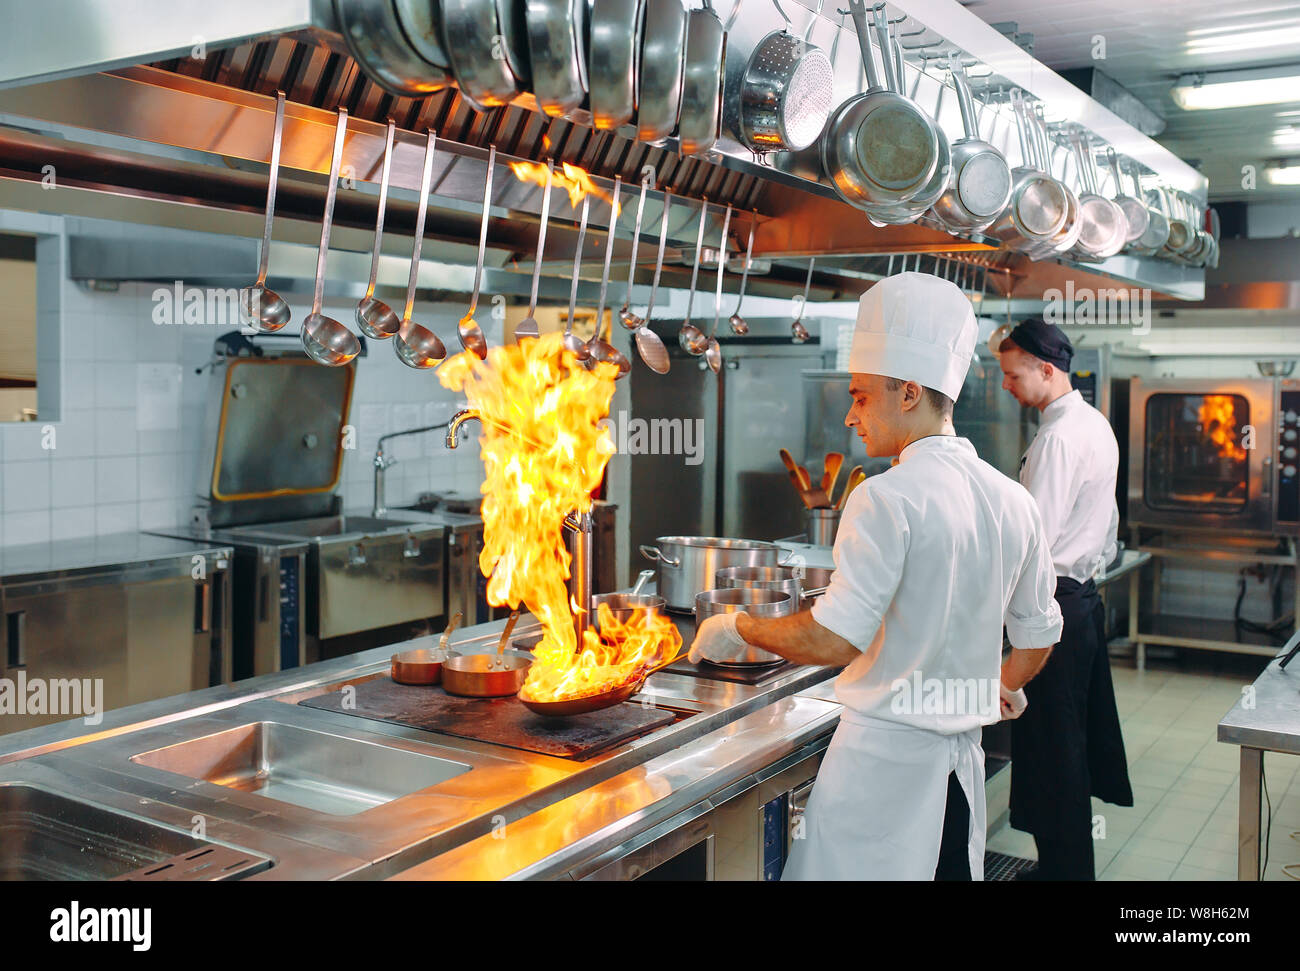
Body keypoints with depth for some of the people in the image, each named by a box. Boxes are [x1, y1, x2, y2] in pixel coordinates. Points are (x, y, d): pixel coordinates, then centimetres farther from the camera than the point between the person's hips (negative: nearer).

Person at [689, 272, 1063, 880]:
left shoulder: (887, 499, -17)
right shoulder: (1012, 501, 5)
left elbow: (836, 640, -23)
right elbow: (1039, 635, 16)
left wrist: (737, 629, -8)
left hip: (883, 757, -7)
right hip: (960, 761, 7)